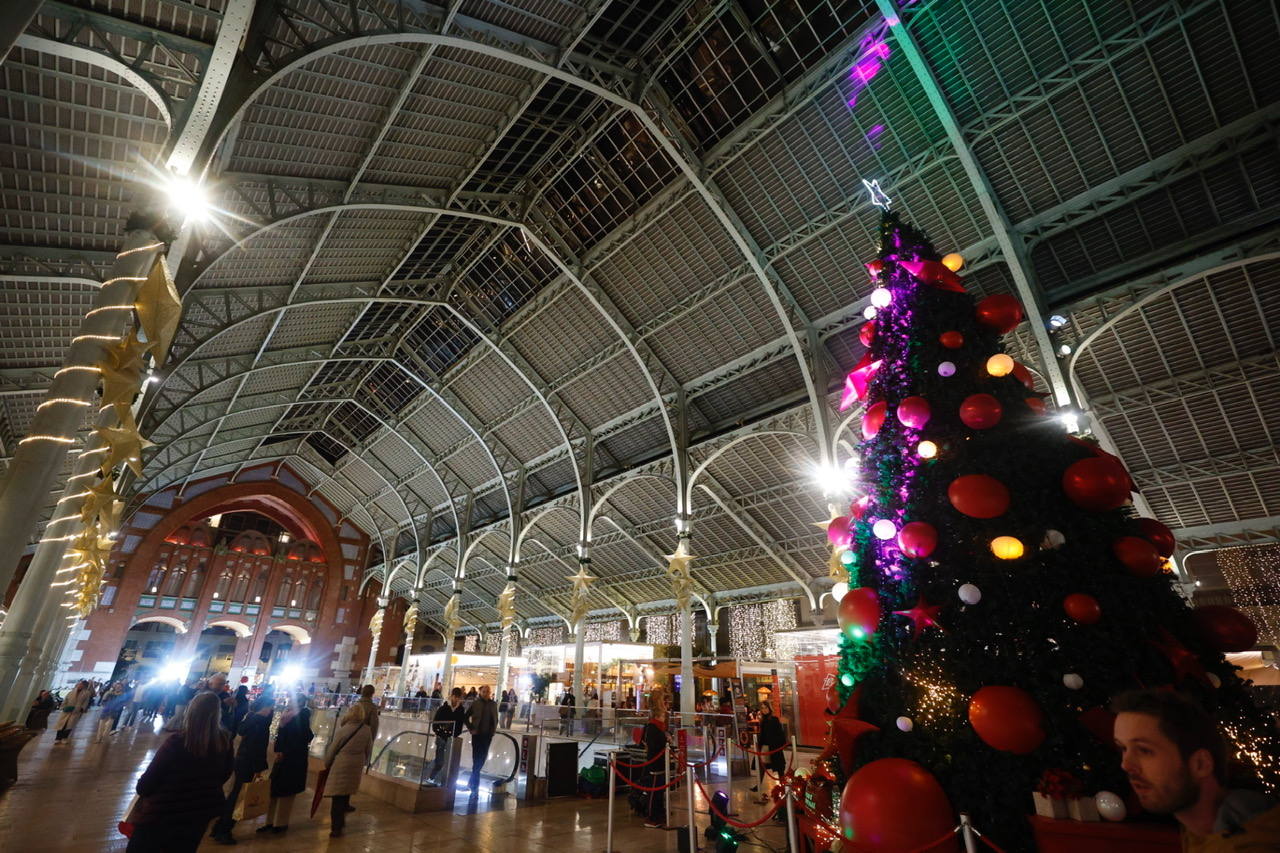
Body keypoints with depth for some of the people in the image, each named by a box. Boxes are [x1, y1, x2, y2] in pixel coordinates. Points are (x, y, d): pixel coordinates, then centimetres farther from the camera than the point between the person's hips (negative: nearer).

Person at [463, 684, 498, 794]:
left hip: (488, 735, 3)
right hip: (477, 734, -3)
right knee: (476, 758, 1)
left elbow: (495, 719, 12)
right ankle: (475, 785, 11)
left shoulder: (493, 704, 4)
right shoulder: (475, 703, -4)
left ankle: (473, 780, 26)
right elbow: (466, 717, 2)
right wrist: (471, 729, -3)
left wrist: (493, 730, 2)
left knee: (483, 757, 7)